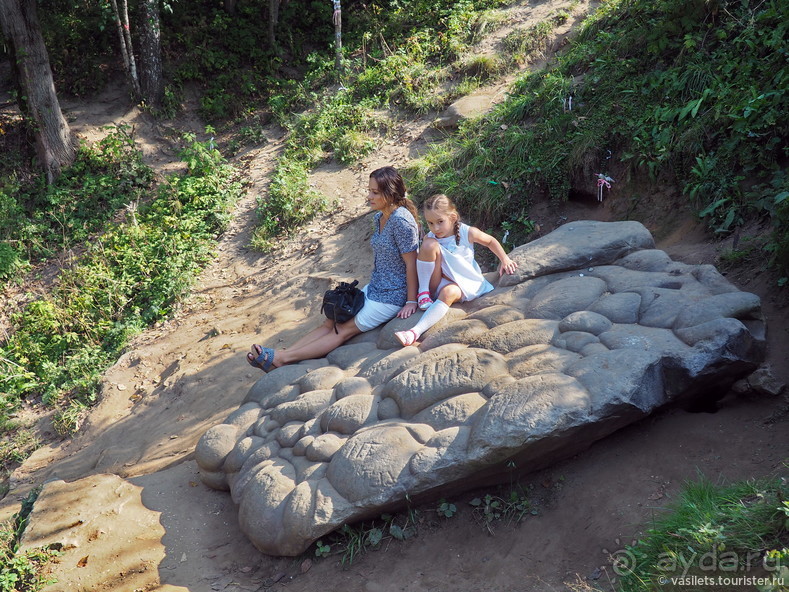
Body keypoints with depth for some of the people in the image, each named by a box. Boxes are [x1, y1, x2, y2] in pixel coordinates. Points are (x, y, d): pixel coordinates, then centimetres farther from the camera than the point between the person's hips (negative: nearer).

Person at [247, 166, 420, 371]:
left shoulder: (401, 220, -21)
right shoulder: (379, 217, 7)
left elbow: (411, 263, -20)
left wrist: (411, 302, -18)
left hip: (392, 297, -9)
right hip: (374, 289, 9)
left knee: (343, 331, -10)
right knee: (331, 323, -3)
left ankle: (281, 358, -15)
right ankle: (282, 354, -9)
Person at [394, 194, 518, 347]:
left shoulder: (468, 233, -8)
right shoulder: (430, 238, -5)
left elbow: (490, 241, 8)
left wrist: (505, 260, 2)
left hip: (463, 284, -1)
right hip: (439, 282, 1)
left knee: (449, 292, -41)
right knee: (430, 245, -23)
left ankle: (416, 332, -47)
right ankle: (424, 293, -17)